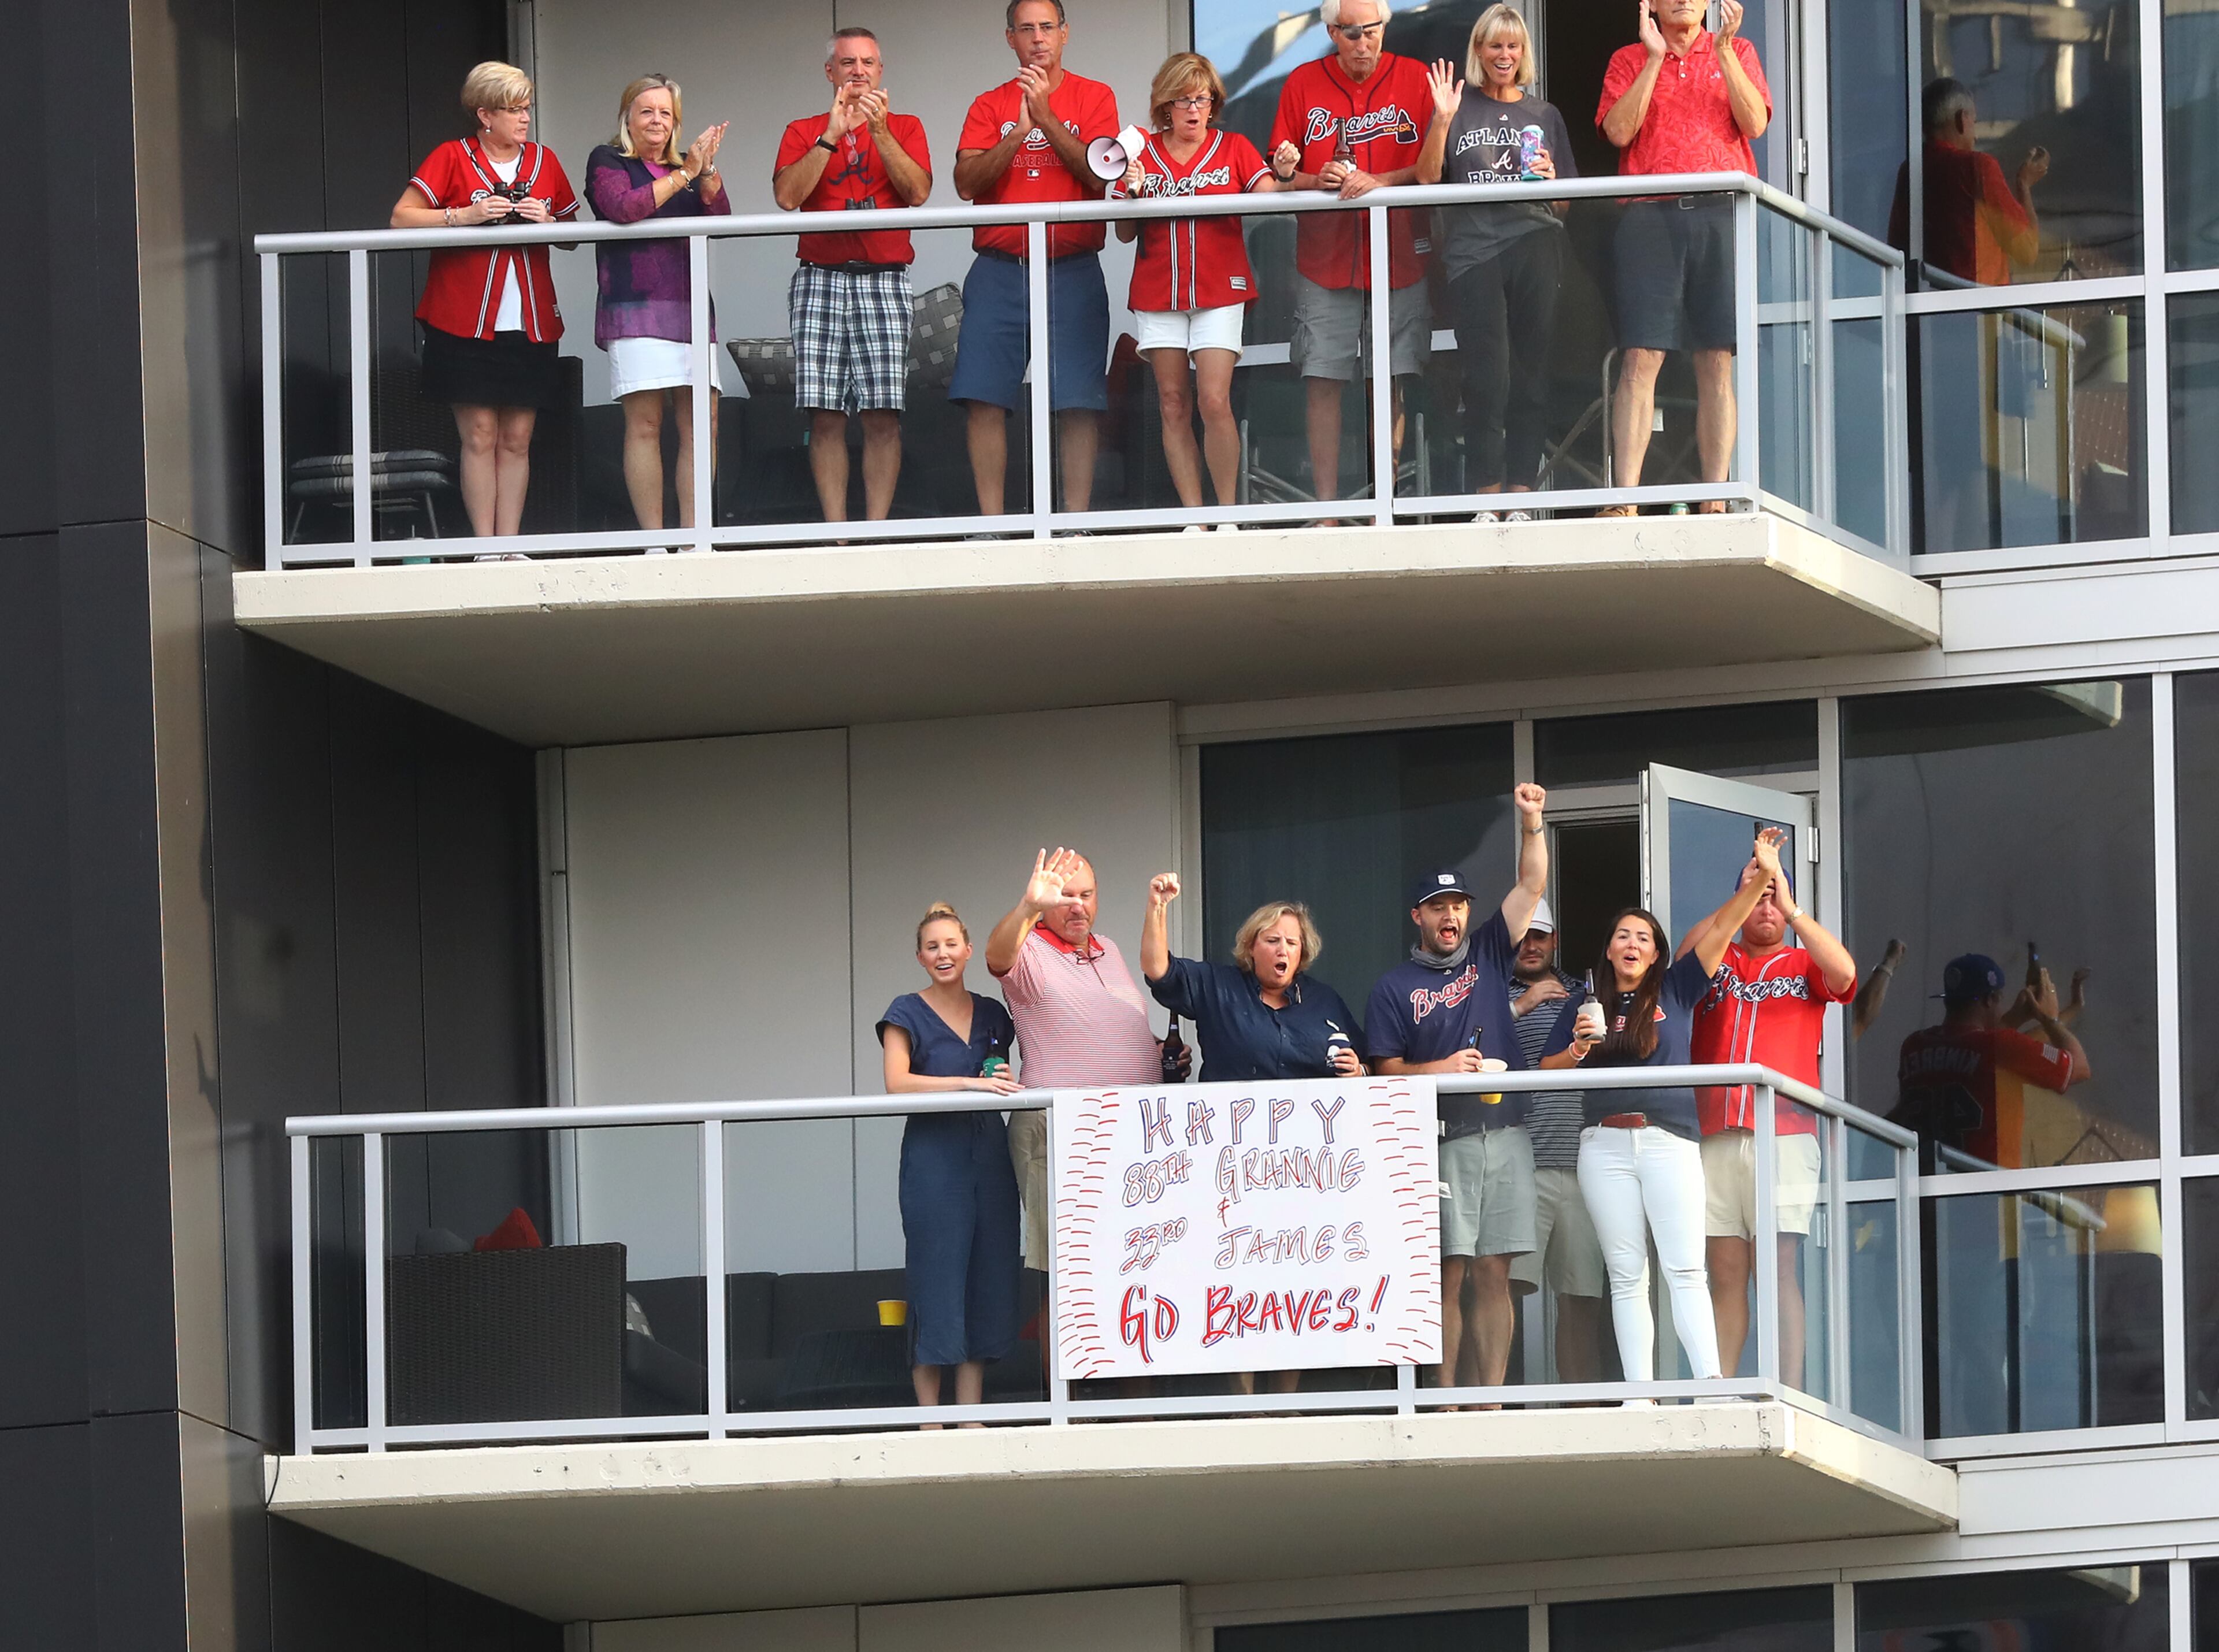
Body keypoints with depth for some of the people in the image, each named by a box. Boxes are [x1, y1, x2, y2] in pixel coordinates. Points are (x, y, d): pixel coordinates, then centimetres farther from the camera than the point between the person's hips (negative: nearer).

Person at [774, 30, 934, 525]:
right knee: (826, 417, -5)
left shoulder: (905, 128, 13)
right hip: (820, 278, 0)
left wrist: (879, 132, -10)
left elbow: (918, 192, -3)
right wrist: (833, 136, -7)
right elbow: (787, 196, -3)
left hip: (884, 279, 0)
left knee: (883, 416, -8)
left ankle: (876, 530, -5)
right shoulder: (803, 133, 14)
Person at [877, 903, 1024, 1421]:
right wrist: (969, 1084, -23)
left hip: (989, 1156, 5)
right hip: (933, 1158, -5)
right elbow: (897, 1083, -14)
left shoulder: (992, 1015, 13)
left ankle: (971, 1417, 8)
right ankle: (930, 1421, -2)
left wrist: (1004, 1080, 1)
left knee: (988, 1285, 3)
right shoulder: (908, 1014, 0)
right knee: (937, 1285, -6)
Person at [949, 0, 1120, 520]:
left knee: (1078, 402, -7)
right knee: (983, 398, -6)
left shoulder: (1093, 98, 6)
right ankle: (991, 522, -2)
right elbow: (967, 183, -3)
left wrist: (1046, 117, -15)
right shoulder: (989, 106, 10)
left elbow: (1097, 175, -7)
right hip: (999, 269, 1)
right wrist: (1019, 131, -15)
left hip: (1072, 268, -1)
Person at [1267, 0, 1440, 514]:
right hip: (1324, 257, 0)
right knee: (1322, 381, -4)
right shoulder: (1302, 85, 5)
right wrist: (1316, 181, -15)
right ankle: (1326, 505, 1)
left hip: (1398, 255, 0)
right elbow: (1279, 173, 6)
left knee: (1389, 384, 1)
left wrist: (1378, 182, -16)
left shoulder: (1414, 80, 3)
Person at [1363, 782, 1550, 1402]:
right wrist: (1442, 1069, -13)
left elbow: (1532, 886, 8)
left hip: (1504, 1136, 3)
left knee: (1494, 1274, 1)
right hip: (1442, 1140, -3)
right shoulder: (1395, 987, 7)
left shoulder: (1489, 954, 14)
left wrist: (1532, 823, -5)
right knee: (1450, 1275, -7)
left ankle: (1490, 1401, 0)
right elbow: (1389, 1072, 4)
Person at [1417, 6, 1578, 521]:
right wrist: (1441, 122, -8)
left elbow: (1568, 202, 18)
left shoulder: (1544, 116, 17)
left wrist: (1550, 180, -4)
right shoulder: (1461, 110, 12)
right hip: (1473, 251, -2)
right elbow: (1427, 179, 2)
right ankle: (1487, 498, -6)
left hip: (1535, 245, 2)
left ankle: (1521, 496, 0)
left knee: (1530, 380, -2)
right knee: (1487, 381, -8)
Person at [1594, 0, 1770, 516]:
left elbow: (1755, 124, 0)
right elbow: (1619, 130, -2)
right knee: (1640, 359, -9)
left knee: (1718, 361, -1)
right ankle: (1624, 499, -13)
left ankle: (1715, 498, 0)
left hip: (1720, 216, 1)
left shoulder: (1736, 53, 15)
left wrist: (1723, 49, -6)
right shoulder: (1629, 61, 14)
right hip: (1650, 217, -1)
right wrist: (1655, 57, -4)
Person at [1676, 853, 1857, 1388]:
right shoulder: (1717, 961, 17)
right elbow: (1686, 956, -4)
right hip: (1715, 1138, 2)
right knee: (1725, 1274, -1)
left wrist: (1790, 909, -6)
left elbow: (1844, 973, -6)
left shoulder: (1804, 965, 15)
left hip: (1784, 1137, -2)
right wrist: (1742, 896, -6)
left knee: (1781, 1273, -9)